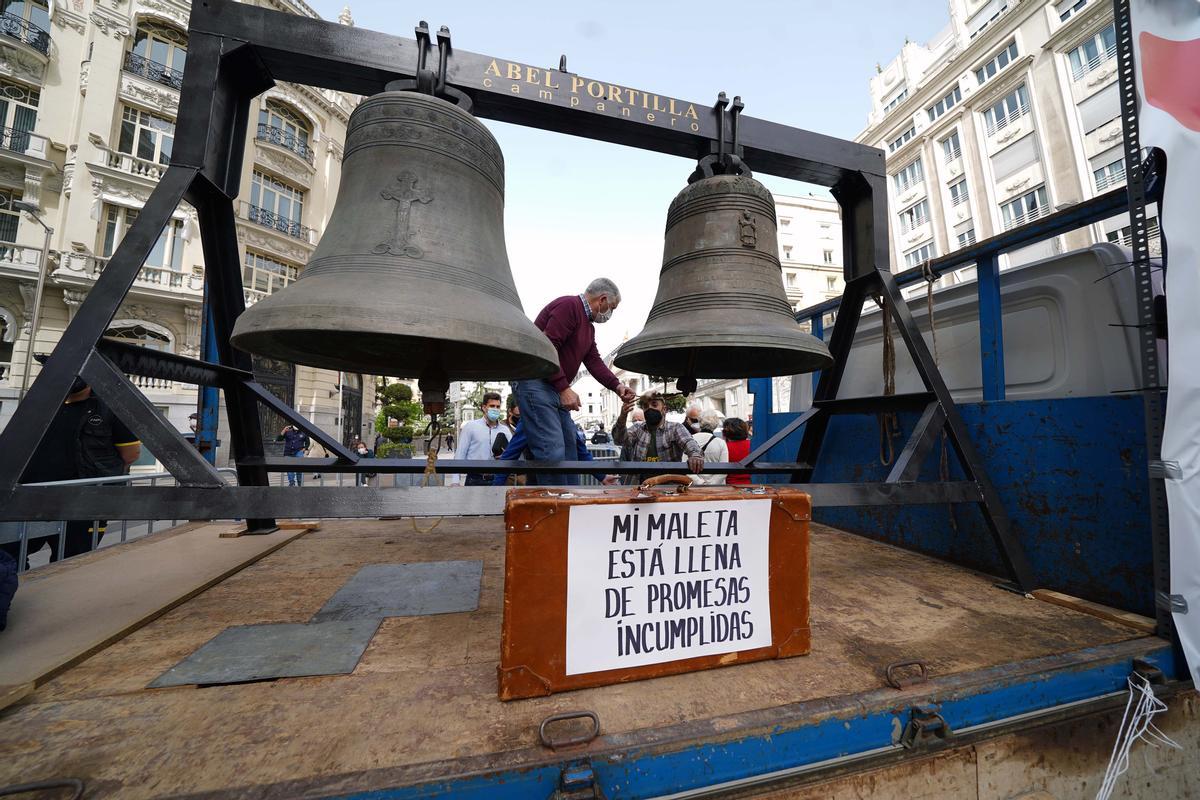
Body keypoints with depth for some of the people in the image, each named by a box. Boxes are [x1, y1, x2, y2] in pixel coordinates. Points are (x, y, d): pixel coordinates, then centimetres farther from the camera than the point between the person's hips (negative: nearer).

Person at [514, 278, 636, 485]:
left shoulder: (589, 326, 20)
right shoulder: (568, 306, -12)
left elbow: (594, 361, 12)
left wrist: (617, 386, -4)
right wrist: (564, 388, -22)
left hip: (556, 389, 11)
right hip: (534, 382, -11)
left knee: (568, 448, 12)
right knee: (552, 451, -15)